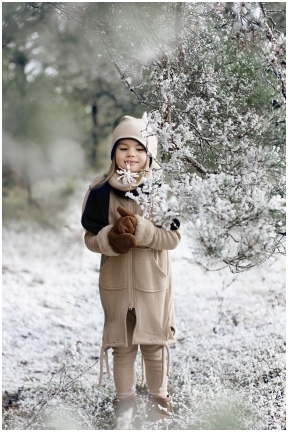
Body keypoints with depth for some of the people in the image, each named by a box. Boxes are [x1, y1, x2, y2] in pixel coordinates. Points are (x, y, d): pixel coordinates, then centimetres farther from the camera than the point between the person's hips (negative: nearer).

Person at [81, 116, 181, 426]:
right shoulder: (100, 191, -6)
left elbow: (174, 236, -11)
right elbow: (90, 238, -2)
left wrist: (140, 229, -25)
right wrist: (110, 238, -24)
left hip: (153, 281, -1)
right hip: (115, 282, 1)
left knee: (155, 342, 11)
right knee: (121, 344, 13)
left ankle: (158, 398, 30)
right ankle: (124, 399, 30)